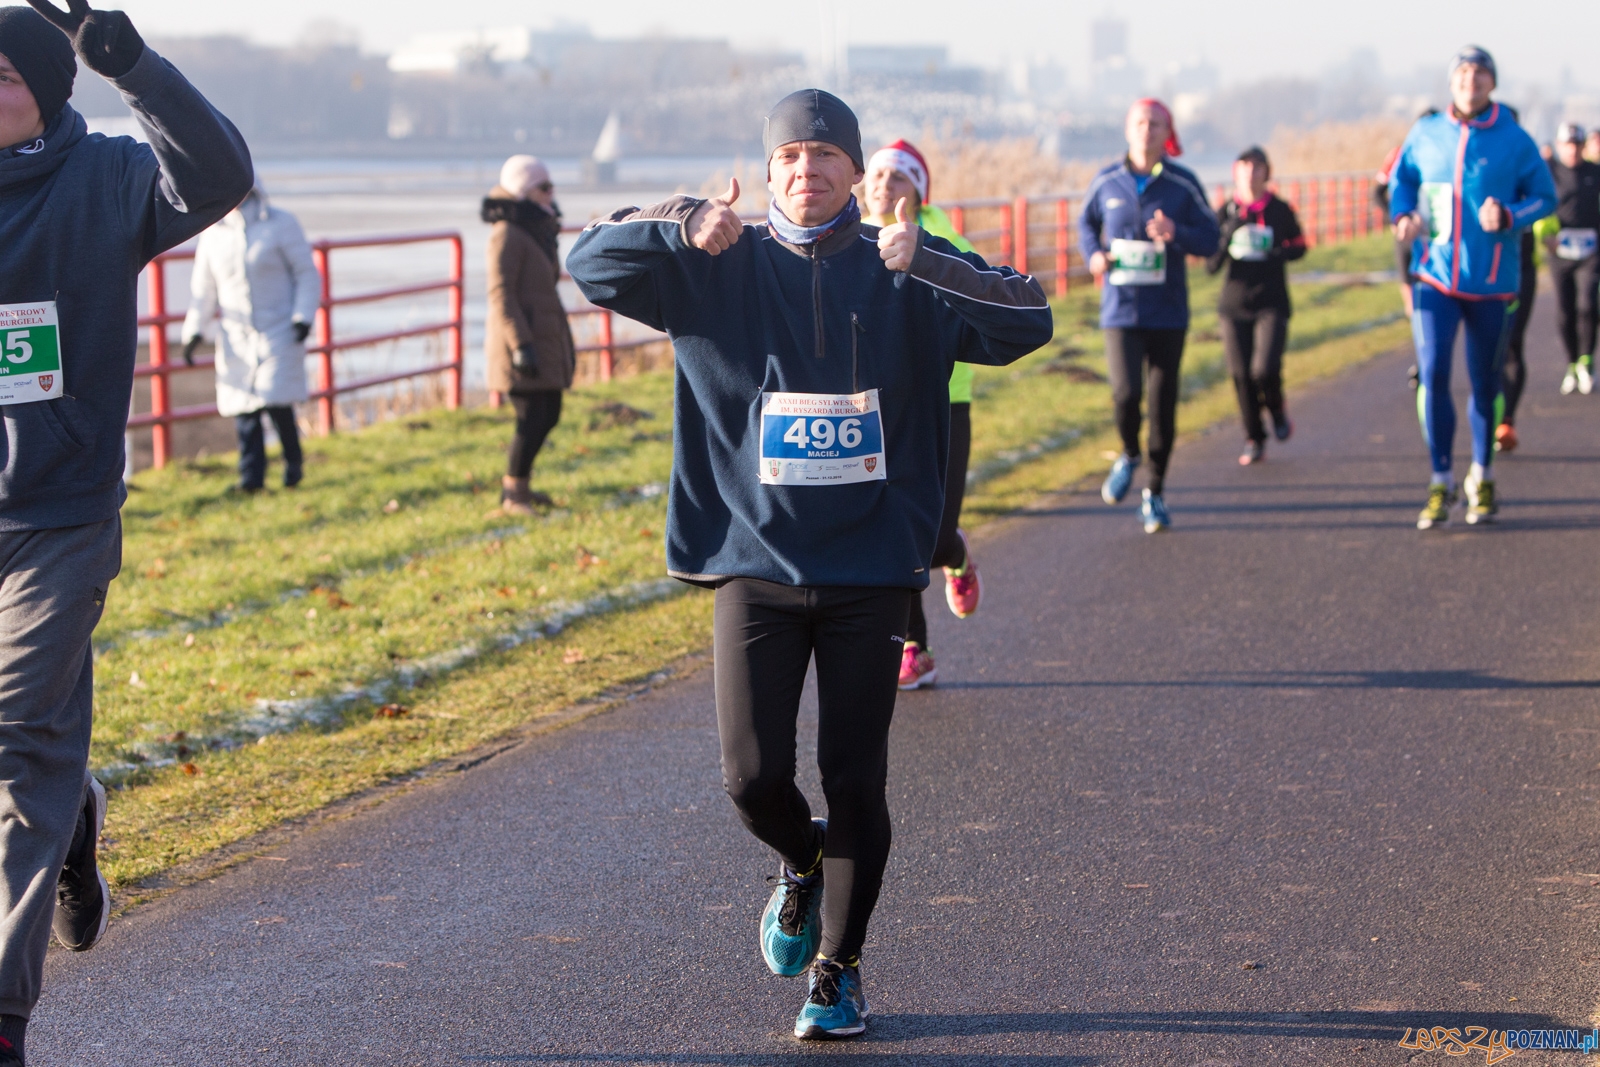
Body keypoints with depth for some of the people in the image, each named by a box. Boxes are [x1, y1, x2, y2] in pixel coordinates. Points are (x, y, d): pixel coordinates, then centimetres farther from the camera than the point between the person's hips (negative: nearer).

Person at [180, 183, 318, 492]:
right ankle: (251, 475, 4)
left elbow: (307, 274, 0)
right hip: (237, 336, 4)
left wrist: (303, 316, -11)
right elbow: (203, 287, 15)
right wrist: (194, 331, 8)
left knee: (277, 402, -12)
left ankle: (294, 462, 10)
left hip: (279, 332, -4)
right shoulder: (213, 233, 8)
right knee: (243, 408, -4)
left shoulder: (281, 224, -3)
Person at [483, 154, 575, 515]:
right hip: (521, 339, -9)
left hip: (544, 337, 9)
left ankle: (515, 481, 25)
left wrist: (560, 343, 24)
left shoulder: (538, 231, 15)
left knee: (549, 414, 11)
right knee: (533, 419, -9)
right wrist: (520, 345, -24)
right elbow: (500, 293, -19)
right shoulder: (508, 235, -14)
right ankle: (513, 494, 2)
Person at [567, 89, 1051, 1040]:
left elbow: (1030, 320, -9)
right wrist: (685, 228, -21)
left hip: (873, 569, 0)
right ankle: (803, 859, 31)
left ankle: (840, 967, 19)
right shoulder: (723, 270, 3)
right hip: (756, 562, 1)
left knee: (856, 780, 3)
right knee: (753, 777, -4)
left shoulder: (905, 275, 2)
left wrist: (922, 266, -22)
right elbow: (592, 262, -4)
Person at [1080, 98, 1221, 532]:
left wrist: (1176, 233, -19)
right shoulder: (1107, 182, 2)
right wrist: (1093, 254, -1)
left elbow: (1210, 239, 0)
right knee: (1125, 392, -18)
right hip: (1121, 307, 0)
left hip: (1168, 312, 0)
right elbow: (1087, 222, 19)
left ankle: (1155, 494, 19)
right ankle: (1129, 455, 14)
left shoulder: (1183, 184, -2)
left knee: (1163, 402, 4)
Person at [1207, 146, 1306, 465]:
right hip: (1234, 304, 2)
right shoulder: (1226, 213, 3)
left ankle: (1277, 411, 15)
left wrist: (1279, 254, -8)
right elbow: (1211, 265, 2)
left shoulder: (1280, 211, 1)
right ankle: (1254, 440, 15)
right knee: (1241, 375, 0)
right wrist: (1227, 234, -15)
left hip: (1271, 304, -2)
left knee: (1265, 369, -18)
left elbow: (1299, 245, 14)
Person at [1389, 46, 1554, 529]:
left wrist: (1509, 215, -17)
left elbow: (1544, 196, 2)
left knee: (1486, 382, 9)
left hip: (1493, 281, -1)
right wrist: (1402, 214, -4)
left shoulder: (1514, 141, -4)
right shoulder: (1426, 134, 2)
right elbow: (1401, 179, 17)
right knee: (1432, 375, -11)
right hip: (1436, 276, 1)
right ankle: (1441, 481, 0)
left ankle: (1481, 479, 28)